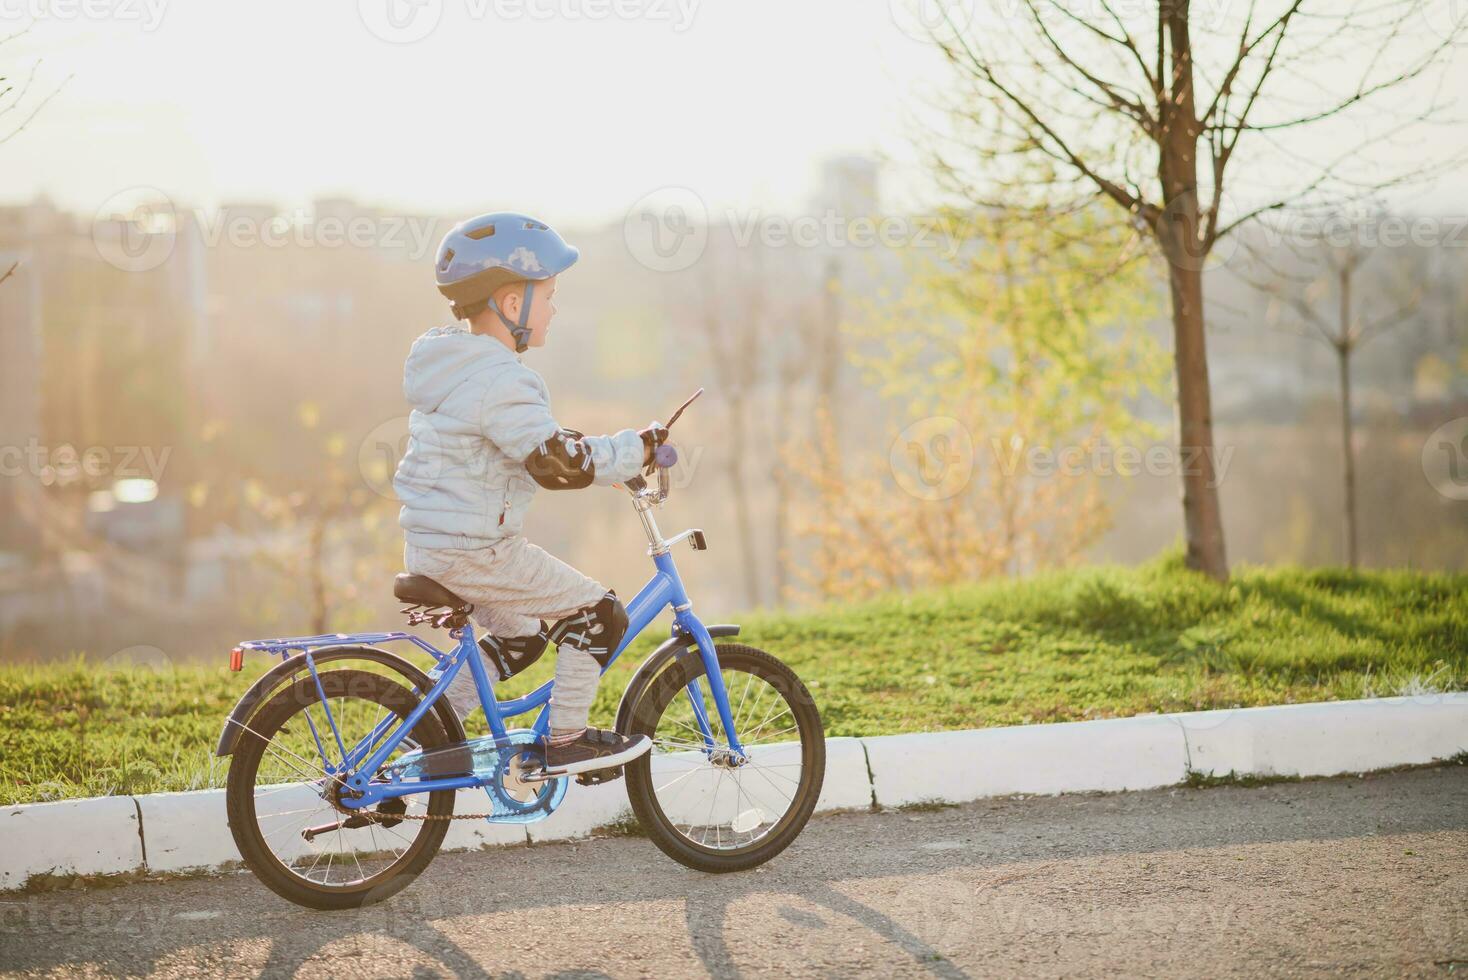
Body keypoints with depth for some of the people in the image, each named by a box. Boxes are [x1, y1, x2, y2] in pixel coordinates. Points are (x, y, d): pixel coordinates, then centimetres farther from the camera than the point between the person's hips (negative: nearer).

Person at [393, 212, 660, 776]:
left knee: (522, 635, 25)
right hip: (475, 554, -10)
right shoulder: (500, 383, -22)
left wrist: (612, 454, 21)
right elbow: (559, 464, -27)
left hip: (429, 544, 10)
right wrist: (639, 448, -16)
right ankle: (566, 740, 4)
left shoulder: (447, 361, 11)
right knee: (598, 613, -2)